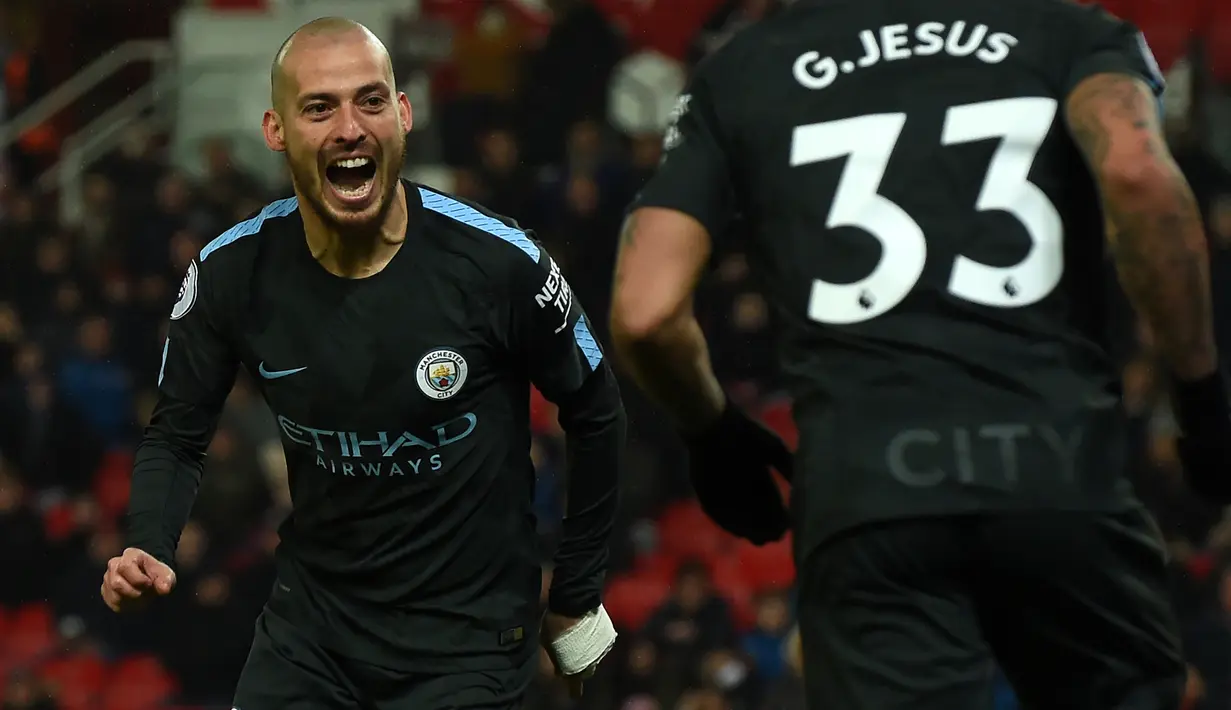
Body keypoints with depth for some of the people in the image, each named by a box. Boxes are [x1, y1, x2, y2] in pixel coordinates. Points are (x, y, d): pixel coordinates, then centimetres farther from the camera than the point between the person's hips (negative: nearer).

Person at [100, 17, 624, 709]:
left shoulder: (500, 263, -17)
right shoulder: (232, 275, -10)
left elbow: (596, 414, -2)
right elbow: (176, 438, 3)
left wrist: (577, 596, 3)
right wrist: (147, 552, -17)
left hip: (466, 634, -3)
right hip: (310, 623, 3)